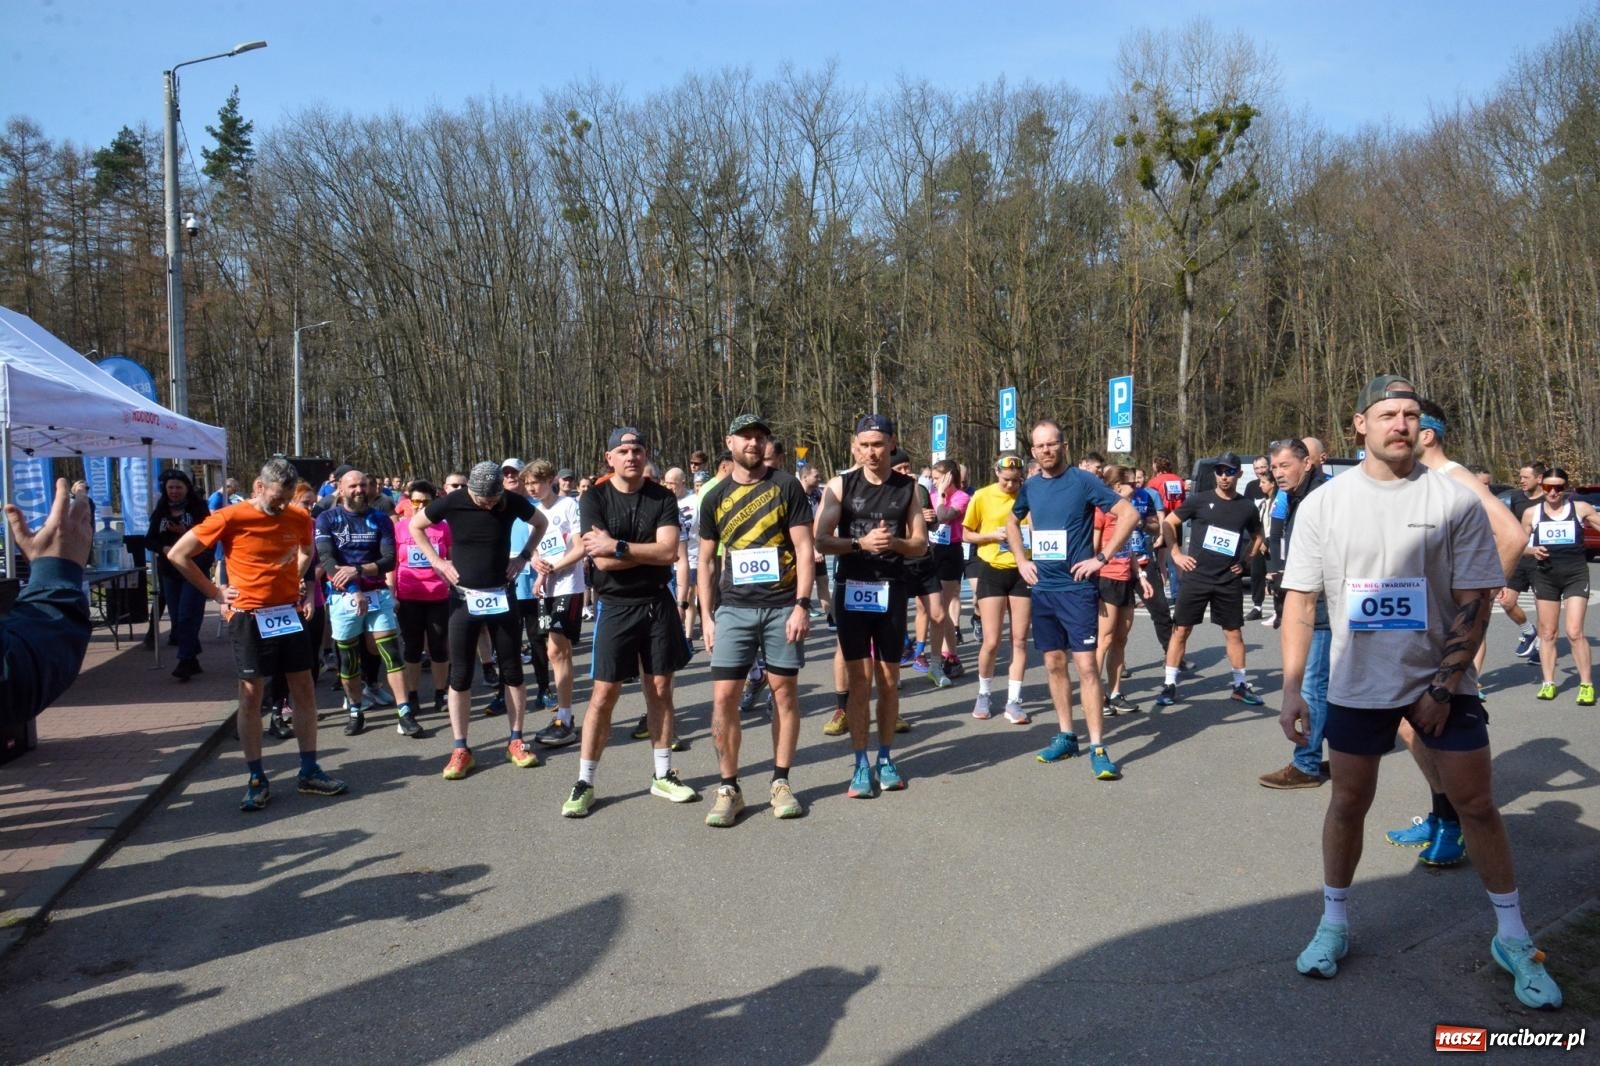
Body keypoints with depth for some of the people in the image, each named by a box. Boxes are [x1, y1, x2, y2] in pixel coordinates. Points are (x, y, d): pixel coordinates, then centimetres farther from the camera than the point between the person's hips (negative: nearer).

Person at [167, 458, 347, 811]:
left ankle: (309, 771, 16)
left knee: (304, 690, 6)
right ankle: (256, 779, 10)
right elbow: (177, 555, -8)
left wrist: (301, 583, 9)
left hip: (290, 613, 4)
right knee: (251, 696, 1)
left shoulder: (299, 518, 1)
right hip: (249, 616, -4)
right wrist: (215, 592, -7)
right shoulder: (230, 518, -13)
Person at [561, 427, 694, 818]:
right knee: (604, 694, -1)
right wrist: (651, 552, -12)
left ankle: (662, 775, 22)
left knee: (660, 690, 9)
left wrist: (618, 546, -18)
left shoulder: (663, 499, 0)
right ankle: (584, 783, 10)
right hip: (616, 608, -2)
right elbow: (601, 560, -16)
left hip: (658, 605, 2)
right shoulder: (594, 499, -5)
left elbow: (669, 552, -14)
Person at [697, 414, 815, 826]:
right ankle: (729, 788, 9)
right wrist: (707, 615, 6)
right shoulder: (716, 497, 8)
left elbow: (804, 549, -3)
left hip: (782, 606, -1)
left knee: (784, 691, 6)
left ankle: (781, 782, 18)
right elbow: (706, 561, 12)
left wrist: (802, 605, -11)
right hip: (734, 608, 2)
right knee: (723, 697, -3)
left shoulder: (786, 485, 0)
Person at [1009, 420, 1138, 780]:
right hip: (1042, 588, 6)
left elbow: (1129, 514, -13)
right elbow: (1011, 523, 26)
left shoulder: (1083, 480, -9)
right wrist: (1021, 560, 12)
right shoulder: (1030, 486, 7)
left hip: (1076, 587, -6)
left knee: (1086, 664, -8)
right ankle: (1066, 737, 22)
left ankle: (1097, 748, -5)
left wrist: (1101, 557, -15)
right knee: (1054, 663, 11)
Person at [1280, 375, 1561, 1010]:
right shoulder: (1323, 503, -2)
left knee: (1476, 804, 4)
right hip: (1357, 686, 1)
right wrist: (1291, 686, -7)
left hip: (1441, 683, 0)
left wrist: (1444, 686, -11)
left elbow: (1475, 601, -6)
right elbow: (1300, 599, -1)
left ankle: (1513, 939, 22)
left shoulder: (1454, 501, -5)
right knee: (1348, 803, 10)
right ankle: (1334, 922, 26)